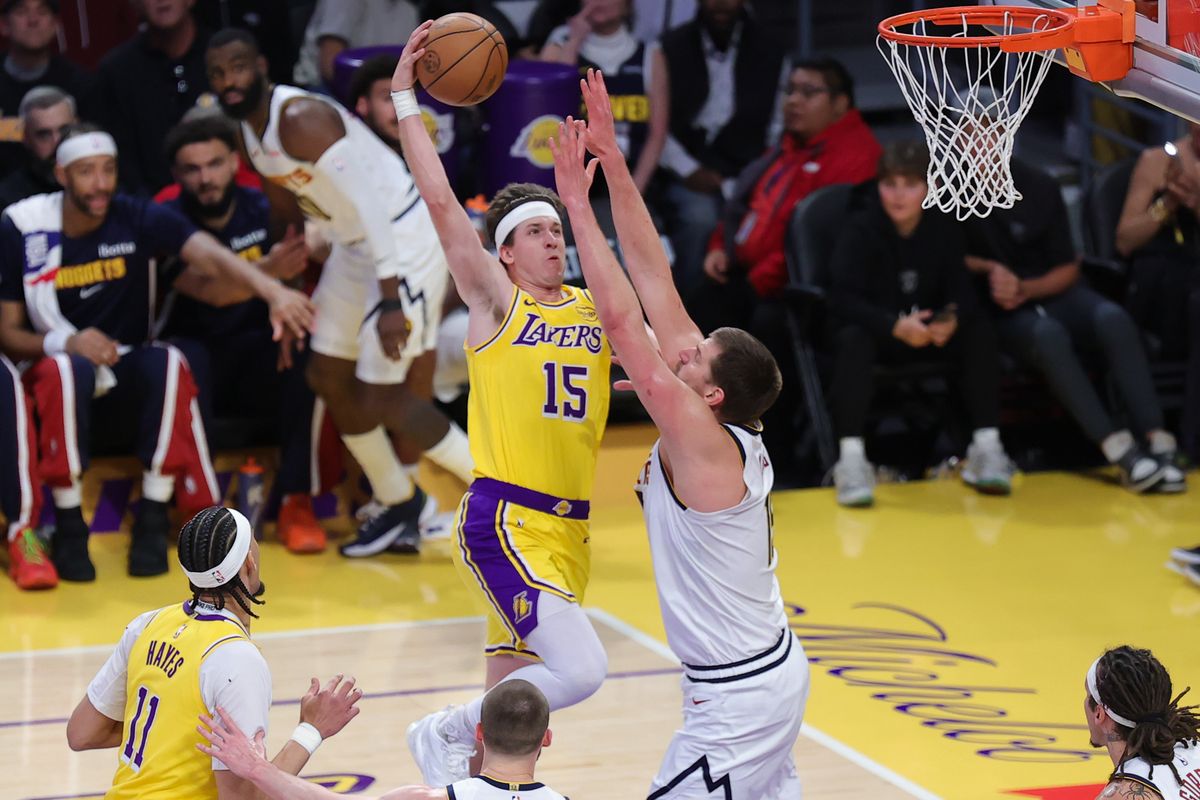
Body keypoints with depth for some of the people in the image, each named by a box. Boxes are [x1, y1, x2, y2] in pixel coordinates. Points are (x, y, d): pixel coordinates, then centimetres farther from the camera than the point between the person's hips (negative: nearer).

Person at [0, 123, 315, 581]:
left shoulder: (137, 218, -8)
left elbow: (209, 256, -25)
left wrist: (274, 291, -44)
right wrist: (63, 343, -27)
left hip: (130, 378, 1)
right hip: (57, 371, -1)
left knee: (169, 363, -32)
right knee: (68, 367, -37)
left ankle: (152, 520, -20)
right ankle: (68, 525, -24)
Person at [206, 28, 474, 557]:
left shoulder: (300, 118, -24)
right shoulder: (250, 133, 6)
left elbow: (368, 200, -28)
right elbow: (288, 206, 19)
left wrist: (390, 300, -32)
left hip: (404, 240, -10)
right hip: (354, 247, 10)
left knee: (384, 398, -10)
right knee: (328, 377, 12)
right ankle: (399, 509, 25)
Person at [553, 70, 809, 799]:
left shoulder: (701, 439, -20)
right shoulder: (724, 431, 1)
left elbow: (621, 317, -26)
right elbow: (653, 282, 0)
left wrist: (578, 203, -21)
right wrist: (612, 163, -1)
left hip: (738, 698, -9)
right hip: (776, 672, 9)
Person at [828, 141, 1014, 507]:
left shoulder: (945, 228, -3)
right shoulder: (861, 230, -13)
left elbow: (962, 288, -8)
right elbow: (843, 299, -23)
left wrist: (953, 317, -34)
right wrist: (895, 326, -38)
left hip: (929, 333, 3)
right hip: (877, 332, -3)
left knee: (980, 329, -22)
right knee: (852, 339, -36)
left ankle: (986, 446, -20)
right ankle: (851, 458, -40)